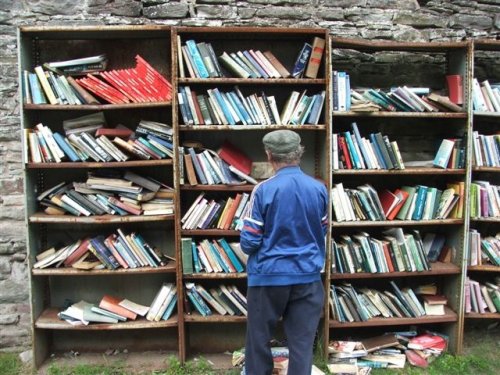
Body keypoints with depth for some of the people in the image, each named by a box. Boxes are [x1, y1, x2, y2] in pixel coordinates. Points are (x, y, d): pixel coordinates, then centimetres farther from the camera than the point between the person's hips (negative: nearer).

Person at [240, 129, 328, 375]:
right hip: (308, 276, 3)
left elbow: (249, 242, -13)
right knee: (302, 341, 12)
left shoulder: (263, 190, -14)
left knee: (259, 339, 16)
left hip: (269, 276, -3)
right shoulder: (319, 189, -1)